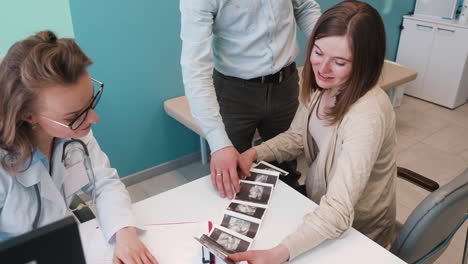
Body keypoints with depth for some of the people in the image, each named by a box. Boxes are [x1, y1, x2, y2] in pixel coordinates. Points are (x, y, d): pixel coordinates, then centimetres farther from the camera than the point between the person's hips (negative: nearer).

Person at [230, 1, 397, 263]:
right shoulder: (324, 85, -10)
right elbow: (296, 137, 3)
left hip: (355, 232, -6)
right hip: (318, 199, 6)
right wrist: (254, 153, -15)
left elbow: (339, 212, -39)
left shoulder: (366, 115, -34)